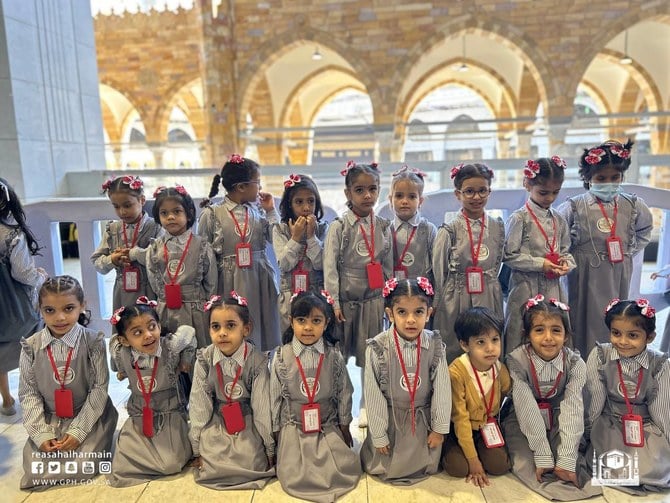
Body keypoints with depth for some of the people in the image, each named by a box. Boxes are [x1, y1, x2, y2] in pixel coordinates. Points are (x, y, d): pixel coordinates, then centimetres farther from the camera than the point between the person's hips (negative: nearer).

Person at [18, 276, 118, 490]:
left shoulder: (93, 342, -15)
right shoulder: (31, 347, -8)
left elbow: (99, 389, -11)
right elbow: (29, 394, -3)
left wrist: (78, 430, -15)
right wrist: (42, 433, -10)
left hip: (90, 417, -2)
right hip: (49, 420, 3)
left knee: (83, 467, -16)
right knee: (36, 471, -5)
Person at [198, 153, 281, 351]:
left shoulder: (258, 211, 6)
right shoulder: (212, 214, -3)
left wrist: (271, 211, -1)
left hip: (259, 280, 3)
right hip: (230, 282, -3)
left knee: (261, 329, 10)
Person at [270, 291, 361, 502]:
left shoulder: (334, 356, -8)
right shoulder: (282, 356, -9)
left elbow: (344, 392, 2)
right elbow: (275, 395, -1)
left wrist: (344, 427, 7)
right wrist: (277, 431, 3)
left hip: (328, 427, 1)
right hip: (293, 427, -1)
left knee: (346, 470, -9)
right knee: (293, 479, -12)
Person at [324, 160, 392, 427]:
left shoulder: (384, 226, 4)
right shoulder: (339, 226, -6)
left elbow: (388, 266, 9)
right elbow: (330, 266, -8)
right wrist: (333, 302, -12)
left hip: (373, 299, 3)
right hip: (345, 299, -2)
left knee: (370, 354, 12)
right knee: (337, 354, 7)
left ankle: (367, 405, 29)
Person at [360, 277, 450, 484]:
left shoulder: (435, 345, -17)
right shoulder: (377, 348, -24)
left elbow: (442, 388, -8)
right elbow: (373, 395, -15)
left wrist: (439, 428, -2)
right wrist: (379, 435, -8)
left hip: (423, 419, 2)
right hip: (390, 419, -1)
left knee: (426, 467, 14)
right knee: (383, 469, 12)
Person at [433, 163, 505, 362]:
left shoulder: (497, 227, 3)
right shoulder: (449, 230, -7)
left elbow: (498, 263, 15)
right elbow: (438, 271, -3)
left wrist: (488, 283, 11)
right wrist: (437, 304, -1)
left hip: (489, 299, 3)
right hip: (456, 300, -3)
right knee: (453, 353, 4)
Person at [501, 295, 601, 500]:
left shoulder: (575, 364, -19)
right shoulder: (516, 362, -26)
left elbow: (572, 410, -23)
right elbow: (527, 410, -26)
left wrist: (566, 460, -29)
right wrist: (543, 457, -27)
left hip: (557, 420, 2)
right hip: (523, 421, -2)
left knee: (575, 461, -18)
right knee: (527, 465, -21)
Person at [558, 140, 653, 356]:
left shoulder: (633, 205, 1)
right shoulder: (575, 207, -10)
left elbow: (644, 229, 21)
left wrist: (629, 251, 12)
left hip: (619, 276, 3)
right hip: (586, 276, -3)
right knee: (586, 322, 3)